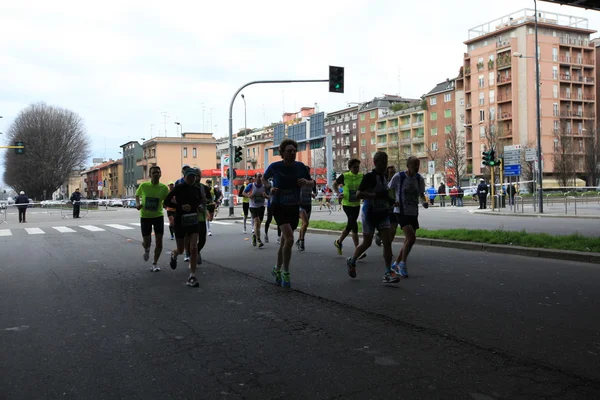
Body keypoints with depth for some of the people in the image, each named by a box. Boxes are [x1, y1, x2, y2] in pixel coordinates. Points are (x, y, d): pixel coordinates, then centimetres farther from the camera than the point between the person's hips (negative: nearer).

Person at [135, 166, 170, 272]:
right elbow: (137, 195, 10)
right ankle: (146, 249, 39)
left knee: (159, 242, -2)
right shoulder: (143, 186, -10)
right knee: (147, 242, -1)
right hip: (145, 216, 0)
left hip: (158, 216, 1)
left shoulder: (164, 188, -10)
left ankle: (155, 263, 19)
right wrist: (138, 203, -9)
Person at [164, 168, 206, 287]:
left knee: (194, 248, -13)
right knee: (181, 250, 9)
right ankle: (174, 254, 49)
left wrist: (201, 206, -3)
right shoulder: (178, 188, -8)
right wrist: (180, 206, -21)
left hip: (193, 221, 2)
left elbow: (203, 200, 20)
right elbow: (166, 201, -9)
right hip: (180, 221, -2)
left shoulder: (197, 189, 3)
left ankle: (192, 277, -7)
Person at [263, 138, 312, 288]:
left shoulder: (300, 166, -4)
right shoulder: (275, 167, -11)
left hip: (294, 208, 4)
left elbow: (312, 183, 9)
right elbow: (264, 178, 9)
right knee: (289, 239, -22)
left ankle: (277, 269, 35)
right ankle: (285, 272, -4)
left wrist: (306, 182, -13)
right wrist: (270, 188, -10)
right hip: (279, 207, -4)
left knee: (284, 241, 15)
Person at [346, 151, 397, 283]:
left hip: (382, 214, 6)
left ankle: (388, 273, -2)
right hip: (370, 214, -6)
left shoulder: (384, 177, 9)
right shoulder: (369, 176, -13)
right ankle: (351, 261, 32)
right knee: (367, 243, 7)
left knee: (388, 242, -5)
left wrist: (388, 199, 8)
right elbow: (358, 194, -22)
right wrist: (376, 195, -27)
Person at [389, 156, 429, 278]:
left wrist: (425, 202, -5)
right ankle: (403, 263, -3)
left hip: (414, 213, 6)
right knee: (411, 238, -20)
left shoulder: (419, 179, 3)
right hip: (401, 212, -6)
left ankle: (396, 264, 27)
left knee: (408, 240, 10)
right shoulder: (398, 177, -9)